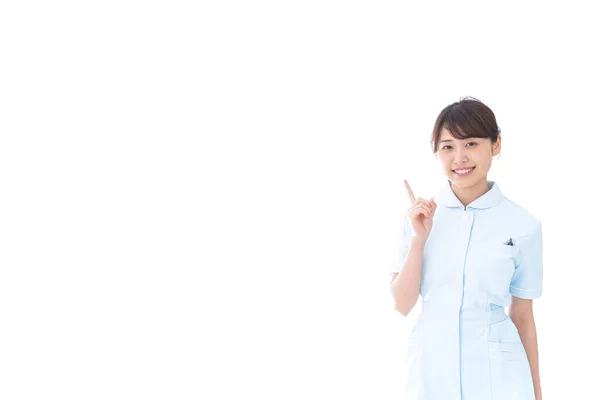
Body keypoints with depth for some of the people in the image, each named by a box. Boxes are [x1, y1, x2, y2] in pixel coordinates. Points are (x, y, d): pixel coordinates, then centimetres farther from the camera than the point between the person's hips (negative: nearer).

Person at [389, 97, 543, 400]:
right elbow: (402, 305, -3)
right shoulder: (420, 215, -1)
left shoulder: (524, 226, -6)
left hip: (496, 373, -1)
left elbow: (522, 316, 2)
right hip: (429, 369, 2)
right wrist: (419, 238, -14)